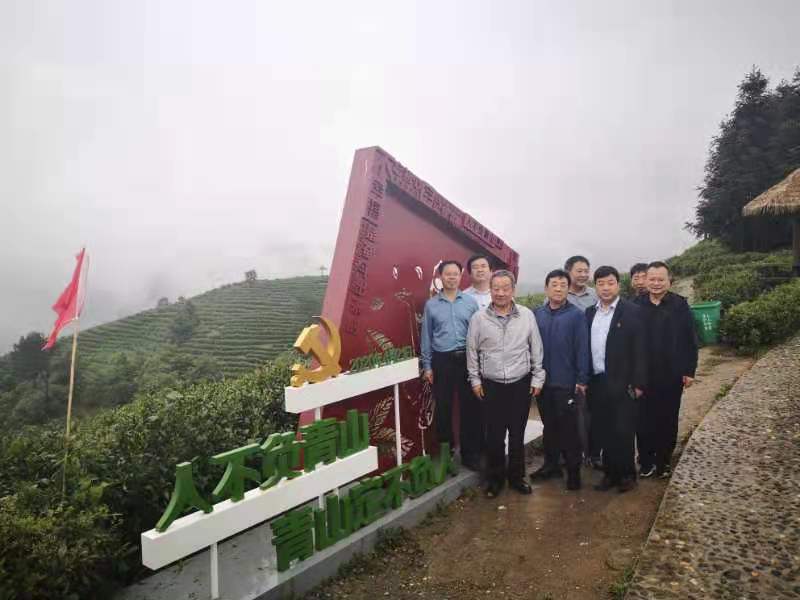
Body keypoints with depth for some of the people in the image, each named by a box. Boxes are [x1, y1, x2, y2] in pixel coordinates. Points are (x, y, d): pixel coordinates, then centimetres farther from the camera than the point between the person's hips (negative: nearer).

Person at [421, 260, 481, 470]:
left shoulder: (471, 302, 2)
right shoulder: (431, 304, 4)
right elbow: (426, 337, 7)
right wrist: (427, 366, 4)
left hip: (466, 358, 0)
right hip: (442, 360, 0)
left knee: (470, 406, 4)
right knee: (443, 407, 8)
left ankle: (470, 454, 17)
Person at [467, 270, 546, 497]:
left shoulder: (527, 315, -3)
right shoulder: (478, 318, -5)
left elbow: (536, 349, 3)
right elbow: (472, 351, 3)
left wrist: (537, 378, 3)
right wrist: (475, 380, 3)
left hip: (521, 384, 1)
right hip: (491, 385, 0)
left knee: (517, 434, 11)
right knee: (494, 435, 7)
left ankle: (516, 476, 28)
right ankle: (495, 478, 24)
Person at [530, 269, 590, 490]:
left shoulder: (576, 315, -7)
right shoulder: (537, 314, 3)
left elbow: (582, 348, -9)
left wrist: (582, 379, -11)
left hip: (566, 381, -4)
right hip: (542, 380, 4)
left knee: (568, 427, 6)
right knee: (549, 425, 15)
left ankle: (574, 469, 18)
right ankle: (551, 464, 29)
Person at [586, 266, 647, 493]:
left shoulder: (631, 311, -5)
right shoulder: (589, 313, 9)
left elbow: (639, 350, -7)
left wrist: (637, 383, -11)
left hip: (621, 383, -4)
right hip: (596, 382, 4)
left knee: (623, 431, 4)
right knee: (603, 431, 11)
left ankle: (627, 474, 21)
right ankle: (610, 472, 25)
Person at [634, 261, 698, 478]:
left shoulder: (680, 305, -3)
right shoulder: (636, 305, -1)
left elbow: (690, 341, -1)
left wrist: (689, 371, -4)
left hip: (671, 376, 0)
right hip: (643, 376, 0)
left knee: (668, 420, 10)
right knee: (644, 420, 6)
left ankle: (663, 462, 24)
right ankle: (646, 461, 20)